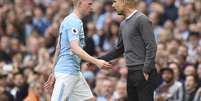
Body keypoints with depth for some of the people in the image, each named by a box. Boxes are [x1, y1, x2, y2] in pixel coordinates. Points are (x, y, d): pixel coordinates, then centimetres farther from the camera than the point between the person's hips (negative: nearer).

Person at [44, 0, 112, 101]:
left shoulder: (71, 21, 17)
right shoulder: (73, 22, -14)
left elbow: (58, 48, 21)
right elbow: (75, 48, -25)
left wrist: (54, 72, 23)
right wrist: (96, 62, -31)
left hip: (75, 72, 10)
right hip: (67, 72, -10)